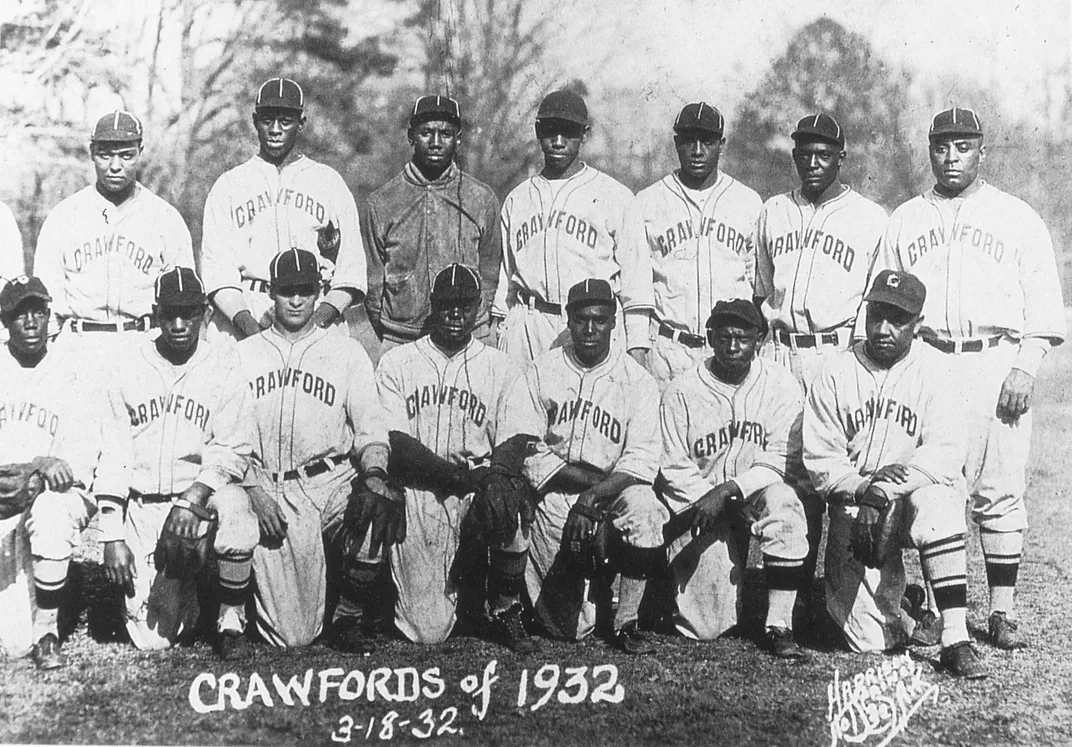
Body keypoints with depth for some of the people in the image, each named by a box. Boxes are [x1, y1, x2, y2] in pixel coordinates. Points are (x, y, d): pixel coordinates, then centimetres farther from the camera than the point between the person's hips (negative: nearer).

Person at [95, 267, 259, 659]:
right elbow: (112, 455, 4)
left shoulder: (224, 366, 0)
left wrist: (194, 497, -24)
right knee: (152, 638, -9)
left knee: (232, 506, -38)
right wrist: (112, 536, -4)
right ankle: (183, 593, 28)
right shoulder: (127, 368, 5)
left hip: (204, 494, -1)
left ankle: (231, 621, -13)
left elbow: (233, 451, -7)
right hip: (142, 506, 1)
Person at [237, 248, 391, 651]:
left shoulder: (347, 352, 15)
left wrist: (374, 472, -15)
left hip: (333, 482, 1)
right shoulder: (243, 354, 15)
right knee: (291, 636, -10)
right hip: (268, 491, -1)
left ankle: (349, 619, -7)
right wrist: (253, 490, -8)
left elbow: (370, 425, 5)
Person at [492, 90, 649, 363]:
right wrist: (501, 331, 15)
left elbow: (635, 275, 0)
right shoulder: (517, 199, 17)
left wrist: (637, 346, -6)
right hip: (526, 327, 3)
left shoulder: (614, 196, 4)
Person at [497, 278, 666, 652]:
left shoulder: (637, 380, 3)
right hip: (554, 497, 0)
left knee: (642, 505, -36)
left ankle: (627, 623, -19)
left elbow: (641, 460, -6)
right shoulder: (541, 372, 5)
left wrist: (595, 495, -24)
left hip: (612, 494, 0)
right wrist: (595, 479, -14)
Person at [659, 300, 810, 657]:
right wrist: (708, 500, -17)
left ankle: (779, 625, -28)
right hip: (698, 503, 0)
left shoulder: (781, 385, -2)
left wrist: (728, 490, -23)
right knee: (708, 626, -11)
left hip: (757, 494, 1)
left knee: (782, 501, -37)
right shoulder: (681, 392, -1)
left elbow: (780, 463, -10)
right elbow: (675, 471, -2)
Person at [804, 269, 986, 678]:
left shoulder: (932, 369, -2)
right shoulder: (835, 374, 0)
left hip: (919, 490, 0)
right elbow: (820, 459, -2)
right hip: (854, 504, 0)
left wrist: (888, 487, -28)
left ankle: (955, 639, -31)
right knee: (872, 638, -11)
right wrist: (862, 490, -21)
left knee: (936, 502, -38)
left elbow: (947, 452, -13)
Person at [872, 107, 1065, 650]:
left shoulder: (1018, 218, 10)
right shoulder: (903, 220, 16)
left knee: (999, 492, -2)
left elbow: (1043, 305, 5)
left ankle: (1002, 612, 4)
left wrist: (1026, 367, -7)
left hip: (996, 362, -1)